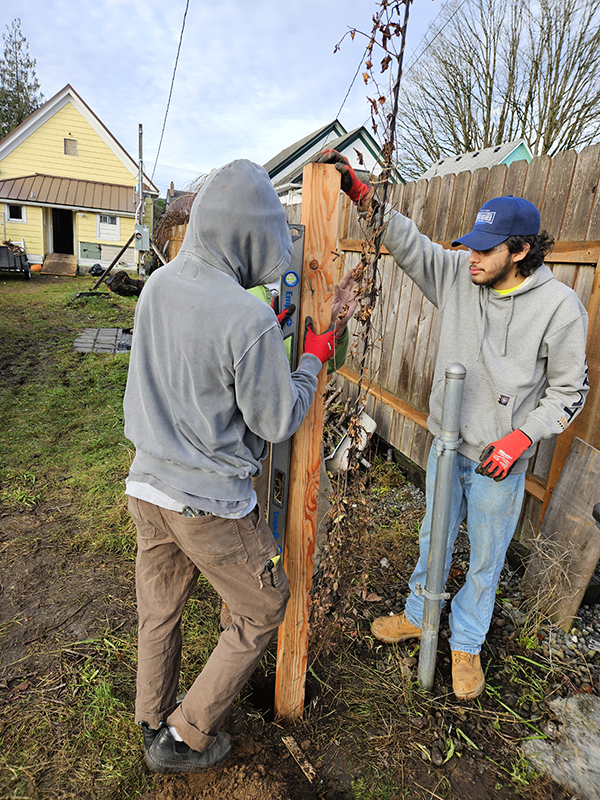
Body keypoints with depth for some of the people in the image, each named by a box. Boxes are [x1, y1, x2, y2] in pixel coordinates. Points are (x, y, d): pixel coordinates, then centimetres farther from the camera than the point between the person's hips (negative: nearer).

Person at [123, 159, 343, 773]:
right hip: (210, 504, -7)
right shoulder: (248, 319, -25)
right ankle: (185, 735, 31)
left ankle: (154, 724, 49)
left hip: (147, 486, 7)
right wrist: (313, 359, -2)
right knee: (263, 609, 19)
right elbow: (277, 423, -15)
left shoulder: (157, 285, -2)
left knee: (159, 613, 26)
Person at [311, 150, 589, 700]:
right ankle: (418, 617, 48)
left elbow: (569, 391, -8)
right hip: (446, 446, 4)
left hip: (499, 462, -3)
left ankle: (466, 644, 42)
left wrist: (522, 436, -20)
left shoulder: (560, 308, -16)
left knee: (485, 560, 16)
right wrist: (360, 192, -17)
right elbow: (408, 242, -6)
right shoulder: (458, 274, -7)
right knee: (434, 539, 22)